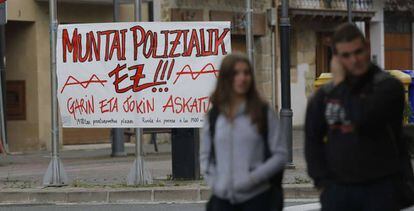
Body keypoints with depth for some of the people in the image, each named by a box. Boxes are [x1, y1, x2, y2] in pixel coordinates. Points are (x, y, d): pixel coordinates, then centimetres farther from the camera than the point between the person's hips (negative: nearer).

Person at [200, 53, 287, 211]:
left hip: (256, 198, -3)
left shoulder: (264, 113, -1)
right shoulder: (214, 116, 9)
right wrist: (212, 180, 0)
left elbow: (280, 154, -3)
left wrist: (254, 178, -13)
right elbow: (205, 155, 16)